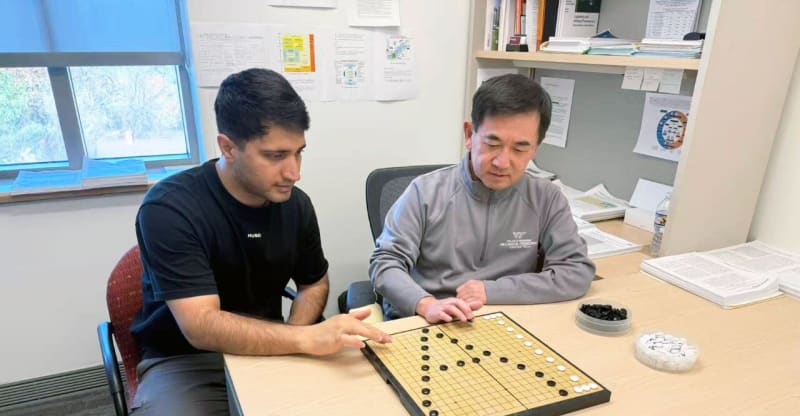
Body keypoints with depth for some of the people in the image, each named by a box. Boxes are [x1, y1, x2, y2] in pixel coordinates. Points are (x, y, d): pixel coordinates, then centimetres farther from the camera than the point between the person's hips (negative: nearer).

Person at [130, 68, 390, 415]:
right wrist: (307, 339, -38)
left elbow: (314, 283, 8)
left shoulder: (296, 203, -6)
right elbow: (201, 326, -28)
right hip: (186, 361, -4)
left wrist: (290, 343, -10)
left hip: (268, 351, 4)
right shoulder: (169, 209, -21)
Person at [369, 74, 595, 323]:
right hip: (419, 325, -1)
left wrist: (492, 291, -13)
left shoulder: (546, 199, 0)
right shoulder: (426, 192, -5)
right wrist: (426, 304, -27)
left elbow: (578, 272, -3)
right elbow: (386, 262, -7)